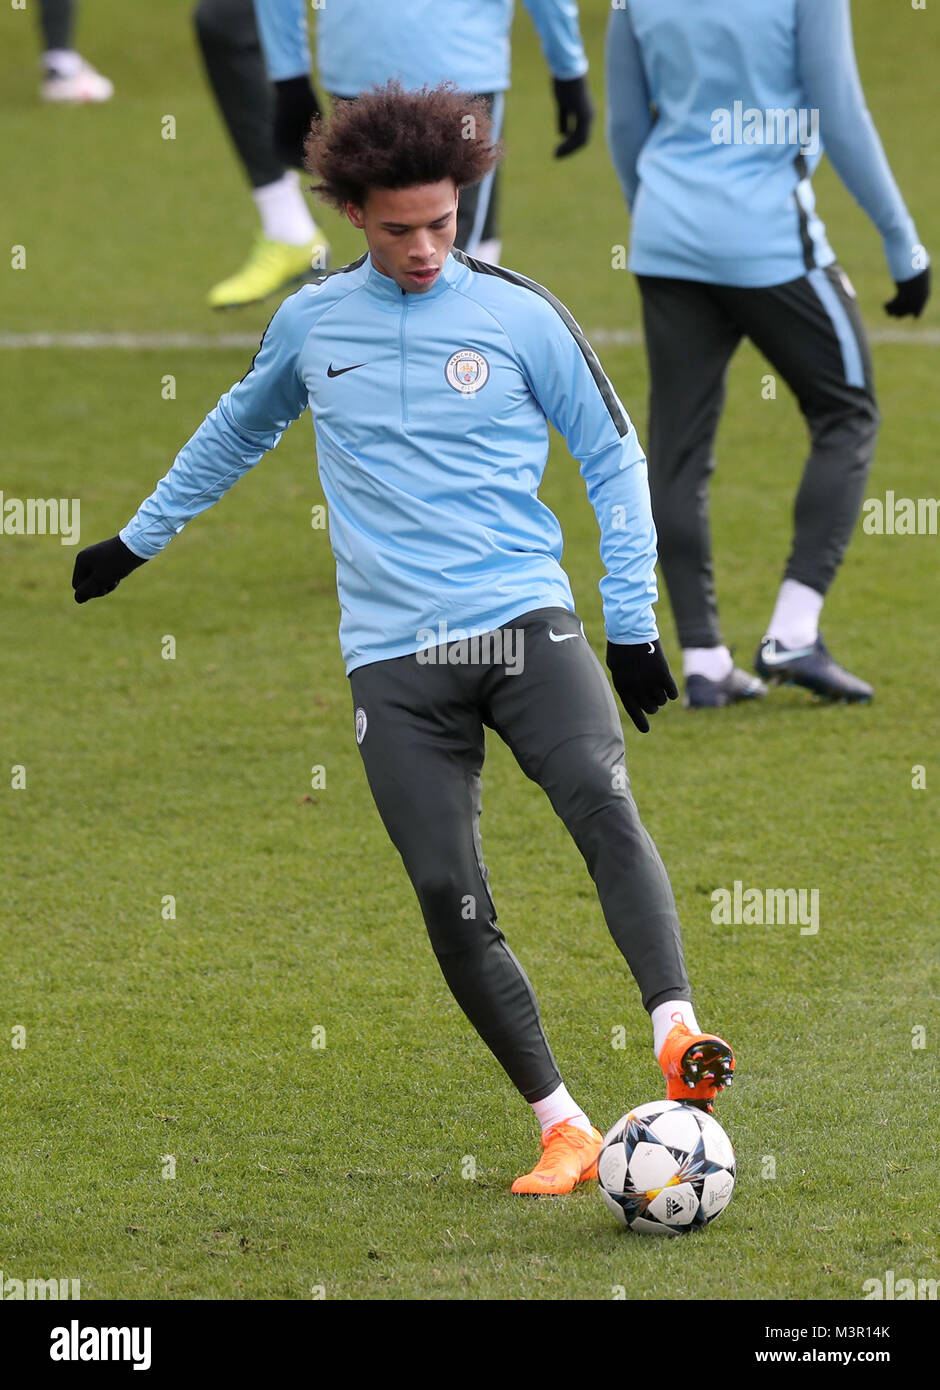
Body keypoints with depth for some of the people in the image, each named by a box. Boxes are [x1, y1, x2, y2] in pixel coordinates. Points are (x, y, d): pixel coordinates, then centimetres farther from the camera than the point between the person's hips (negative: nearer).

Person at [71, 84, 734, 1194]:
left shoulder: (519, 314, 1)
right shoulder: (310, 323, 8)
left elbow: (613, 456, 9)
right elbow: (235, 432, 29)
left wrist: (633, 621, 4)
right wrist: (139, 537, 35)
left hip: (524, 617, -2)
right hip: (394, 657, 2)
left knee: (602, 802, -29)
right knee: (450, 902, -8)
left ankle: (679, 1038, -39)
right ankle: (563, 1131, -1)